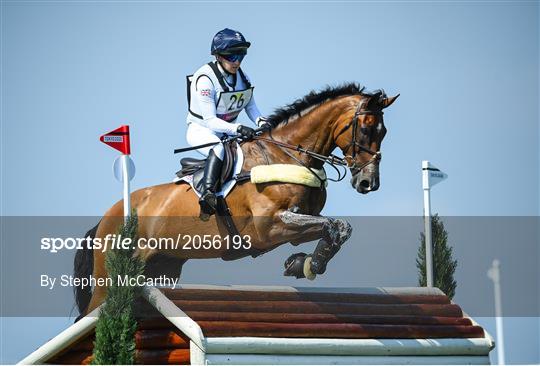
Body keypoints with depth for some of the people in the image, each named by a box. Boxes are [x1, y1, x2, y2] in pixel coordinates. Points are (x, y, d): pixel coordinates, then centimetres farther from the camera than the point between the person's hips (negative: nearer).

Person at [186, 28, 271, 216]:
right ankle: (208, 194, -51)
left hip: (227, 130, 8)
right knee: (218, 147, -38)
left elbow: (250, 105, 11)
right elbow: (210, 121, -24)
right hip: (201, 130, -8)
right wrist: (238, 129, -36)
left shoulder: (242, 77, 1)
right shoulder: (205, 79, -21)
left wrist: (261, 121, -12)